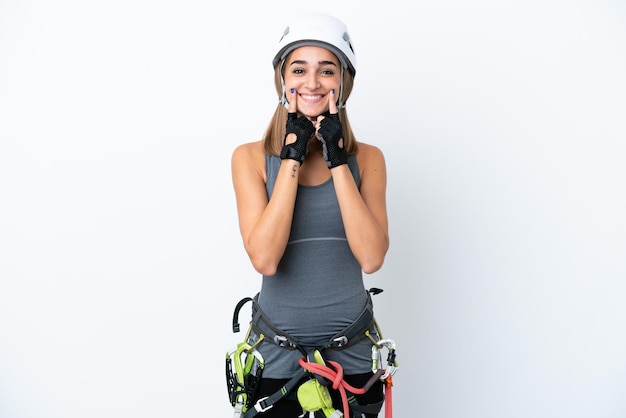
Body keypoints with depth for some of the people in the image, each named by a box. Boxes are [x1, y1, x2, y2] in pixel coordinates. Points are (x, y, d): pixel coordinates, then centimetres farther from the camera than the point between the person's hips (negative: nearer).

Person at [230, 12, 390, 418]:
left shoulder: (367, 158, -2)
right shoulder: (251, 157, -6)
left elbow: (372, 257, -15)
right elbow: (265, 259, -19)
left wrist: (336, 157, -16)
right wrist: (293, 155, -18)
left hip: (353, 354, 1)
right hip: (277, 355, -1)